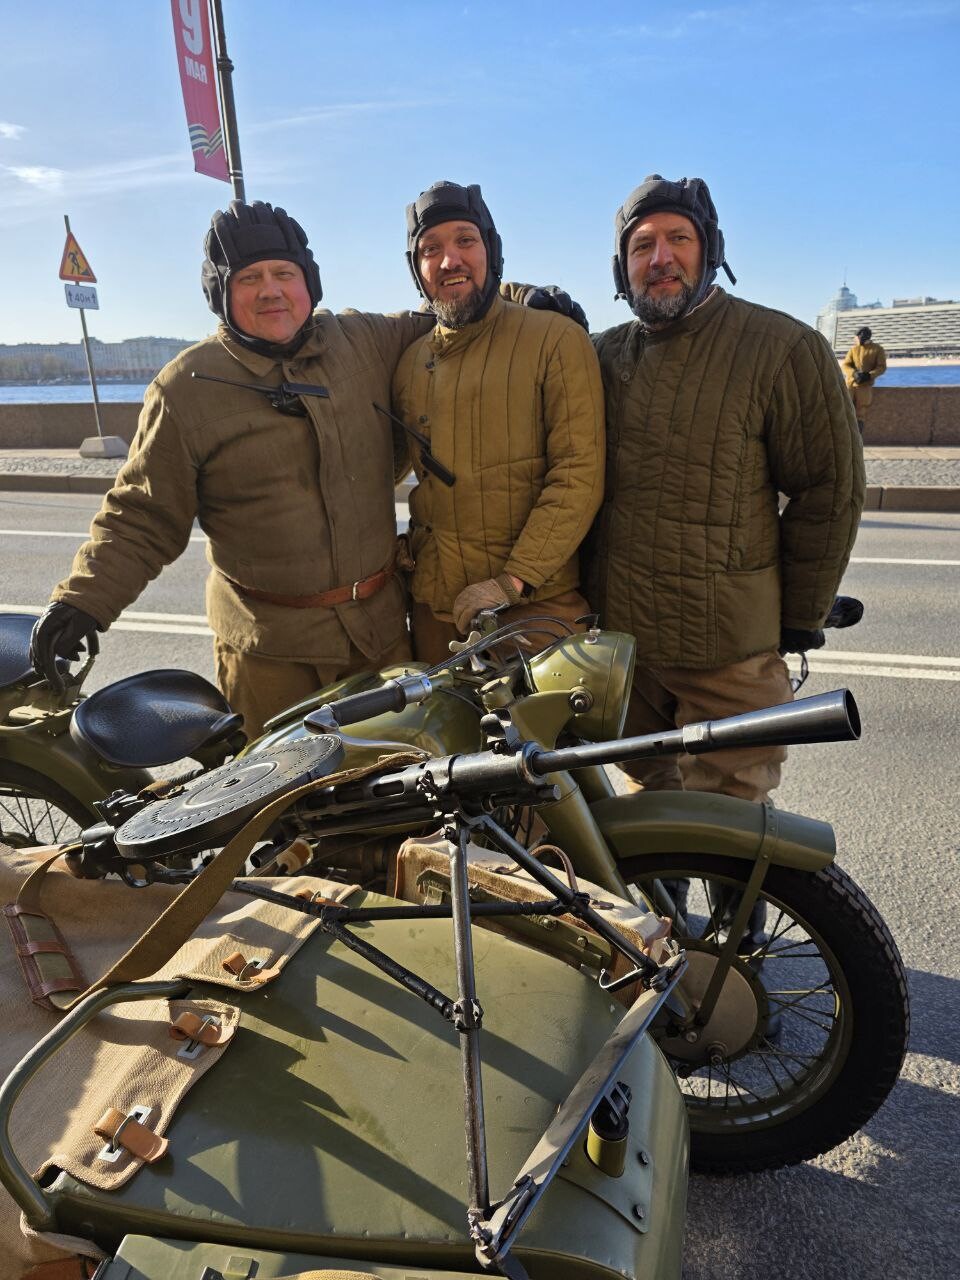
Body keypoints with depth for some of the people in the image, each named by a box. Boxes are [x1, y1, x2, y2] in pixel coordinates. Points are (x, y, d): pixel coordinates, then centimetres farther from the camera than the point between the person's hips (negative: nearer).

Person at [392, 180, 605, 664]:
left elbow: (579, 474, -12)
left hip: (536, 602, -4)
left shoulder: (556, 339, -4)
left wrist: (514, 579, -18)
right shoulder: (410, 360, 12)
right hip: (434, 606, 5)